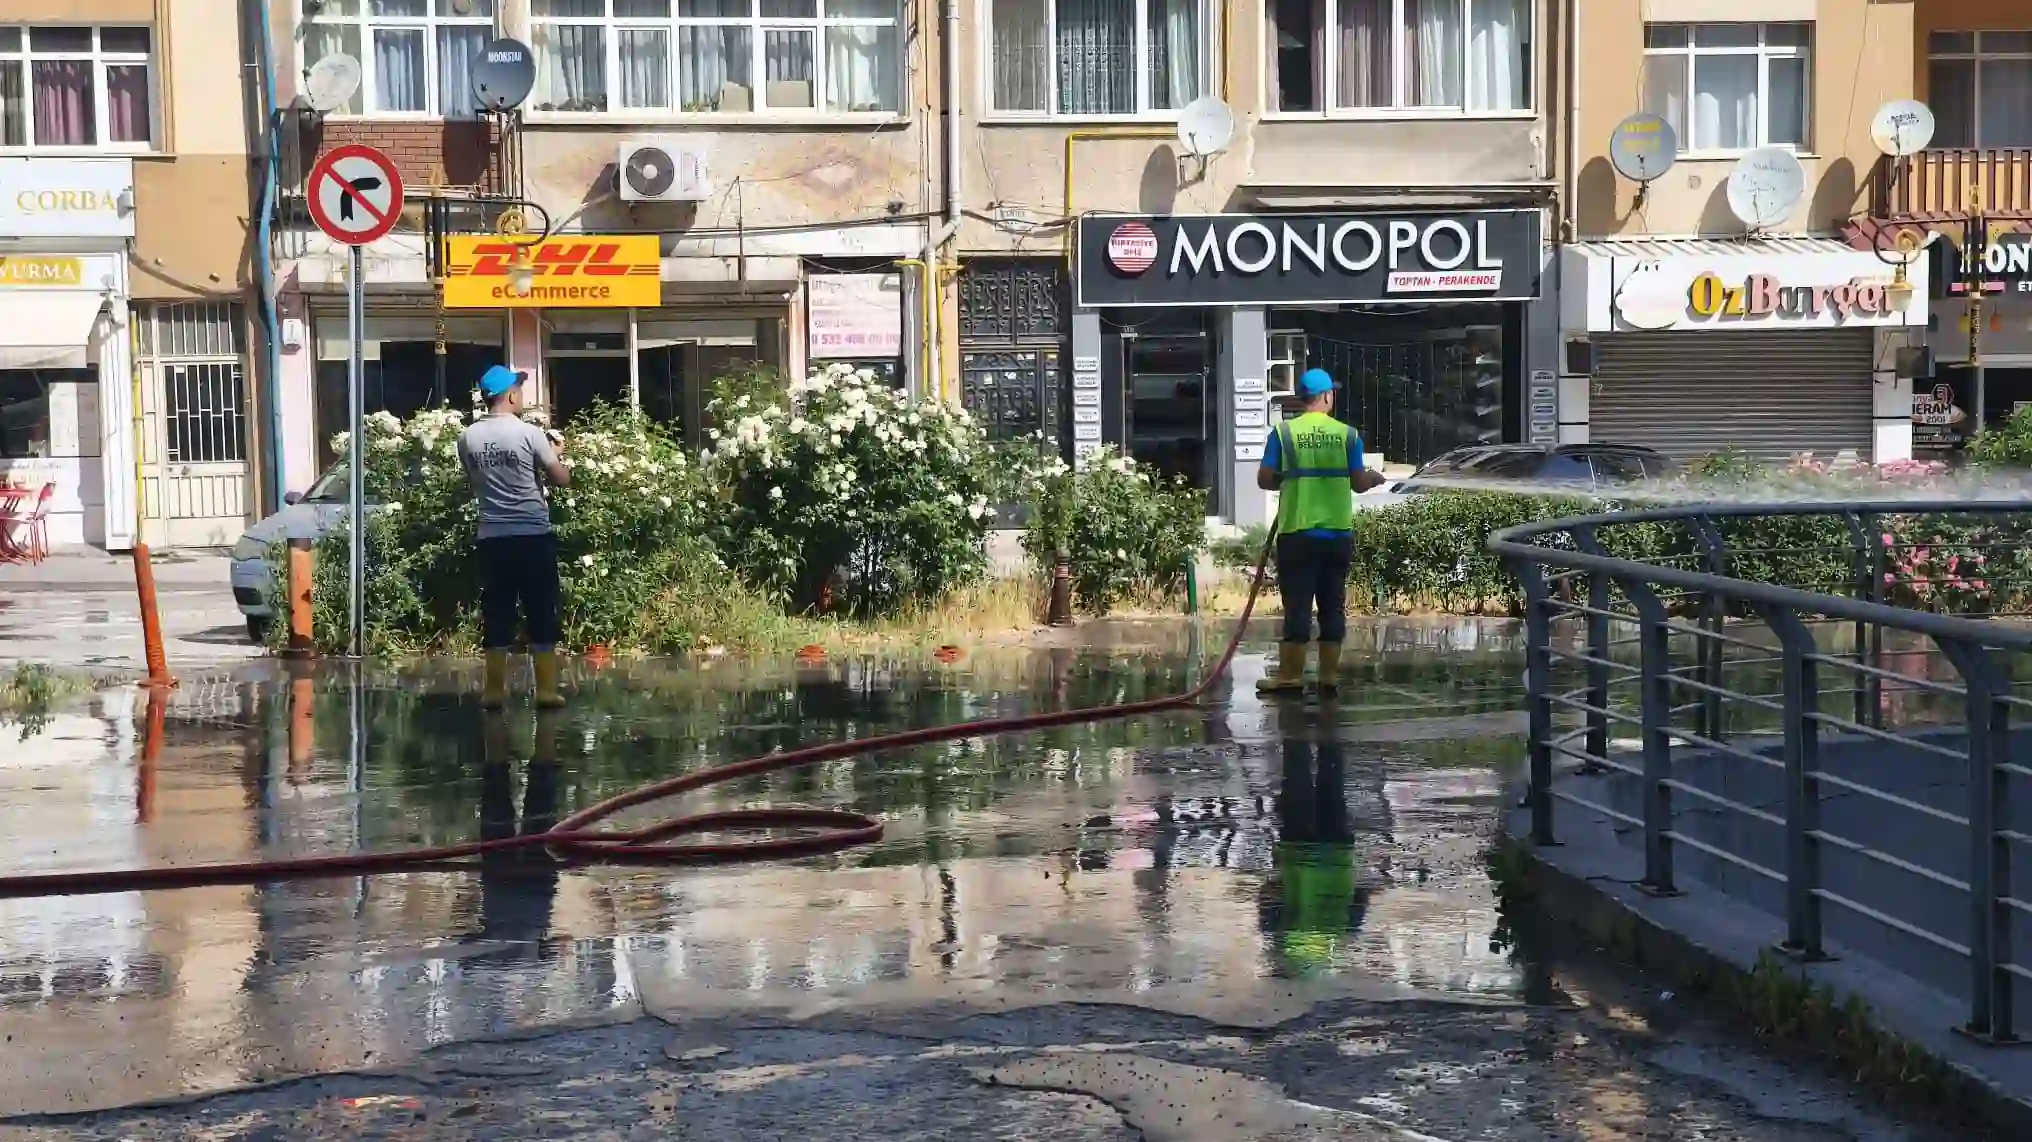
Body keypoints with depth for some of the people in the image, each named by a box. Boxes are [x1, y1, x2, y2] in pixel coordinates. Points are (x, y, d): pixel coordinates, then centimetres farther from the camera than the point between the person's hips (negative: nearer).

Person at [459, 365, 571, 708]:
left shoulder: (468, 438, 2)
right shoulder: (529, 433, -9)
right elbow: (562, 479, -2)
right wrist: (558, 460, 17)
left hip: (492, 538, 3)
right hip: (534, 536, -3)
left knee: (496, 614, 8)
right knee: (542, 614, 3)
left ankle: (495, 690, 8)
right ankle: (546, 690, 4)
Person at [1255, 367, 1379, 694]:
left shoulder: (1283, 432, -4)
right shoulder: (1347, 434, 0)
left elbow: (1265, 480, -4)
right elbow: (1359, 483, 1)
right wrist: (1373, 478, 24)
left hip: (1297, 532, -1)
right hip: (1338, 533, 2)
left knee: (1297, 604, 1)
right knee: (1333, 605, 8)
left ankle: (1291, 675, 1)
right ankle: (1329, 675, 10)